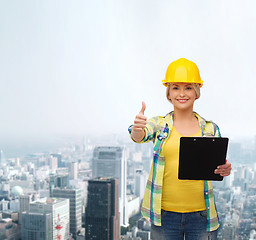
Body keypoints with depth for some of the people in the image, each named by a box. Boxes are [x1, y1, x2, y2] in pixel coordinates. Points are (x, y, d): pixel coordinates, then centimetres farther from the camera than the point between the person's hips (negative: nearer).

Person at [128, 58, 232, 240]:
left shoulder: (210, 129, 5)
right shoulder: (159, 124, 2)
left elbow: (216, 169, 8)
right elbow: (140, 136, -18)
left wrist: (224, 170, -15)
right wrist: (137, 129, -40)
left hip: (201, 215, 1)